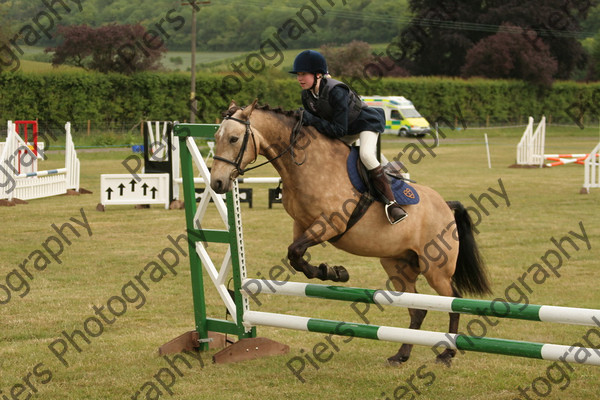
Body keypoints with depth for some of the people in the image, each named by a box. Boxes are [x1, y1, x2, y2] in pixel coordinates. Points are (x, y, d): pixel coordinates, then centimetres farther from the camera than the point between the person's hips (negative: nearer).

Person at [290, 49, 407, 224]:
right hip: (347, 130, 9)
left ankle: (390, 201, -28)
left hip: (366, 122, -9)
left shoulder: (336, 91, -34)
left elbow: (339, 130, -35)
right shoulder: (307, 95, -10)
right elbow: (311, 121, 4)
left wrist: (310, 119, -36)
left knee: (366, 154, -32)